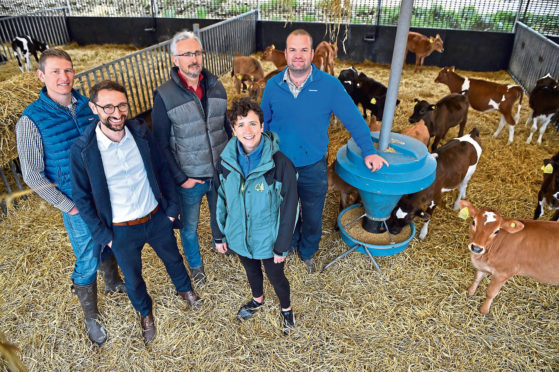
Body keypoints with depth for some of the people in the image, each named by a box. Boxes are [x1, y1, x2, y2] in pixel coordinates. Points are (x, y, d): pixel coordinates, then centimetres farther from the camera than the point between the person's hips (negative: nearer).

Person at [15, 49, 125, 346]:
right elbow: (32, 176, -11)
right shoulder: (31, 121, -15)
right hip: (78, 205, -4)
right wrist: (68, 206, -13)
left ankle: (113, 283, 54)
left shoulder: (88, 105, -3)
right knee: (87, 263, 8)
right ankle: (91, 318, 32)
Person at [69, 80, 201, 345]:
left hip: (157, 218, 2)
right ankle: (145, 312, 51)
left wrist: (172, 208, 1)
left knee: (173, 258, 26)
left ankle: (185, 289, 57)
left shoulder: (140, 132, -12)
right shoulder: (82, 150, -19)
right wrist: (104, 236, -7)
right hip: (121, 231, -2)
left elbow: (161, 170, 0)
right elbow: (82, 197, -8)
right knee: (133, 278, 20)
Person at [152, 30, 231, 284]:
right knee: (190, 226, 17)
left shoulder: (216, 87, -2)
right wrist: (180, 178, -13)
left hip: (221, 173, 3)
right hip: (189, 178, -3)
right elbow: (161, 144, -11)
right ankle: (195, 264, 44)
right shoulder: (164, 96, -14)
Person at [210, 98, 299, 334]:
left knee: (276, 277, 20)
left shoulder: (280, 164, -25)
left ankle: (286, 308, 53)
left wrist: (282, 246, -12)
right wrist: (218, 236, 6)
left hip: (269, 239, -3)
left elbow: (289, 208, -17)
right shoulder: (226, 162, -13)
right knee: (251, 271, 29)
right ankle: (257, 300, 61)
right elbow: (219, 201, 0)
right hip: (239, 236, 4)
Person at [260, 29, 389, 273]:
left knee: (313, 218, 17)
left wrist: (368, 151, -6)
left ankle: (307, 253, 45)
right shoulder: (273, 86, -4)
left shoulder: (329, 85, -11)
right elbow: (264, 122, 6)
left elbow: (353, 118, -5)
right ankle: (289, 245, 50)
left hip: (313, 168, -1)